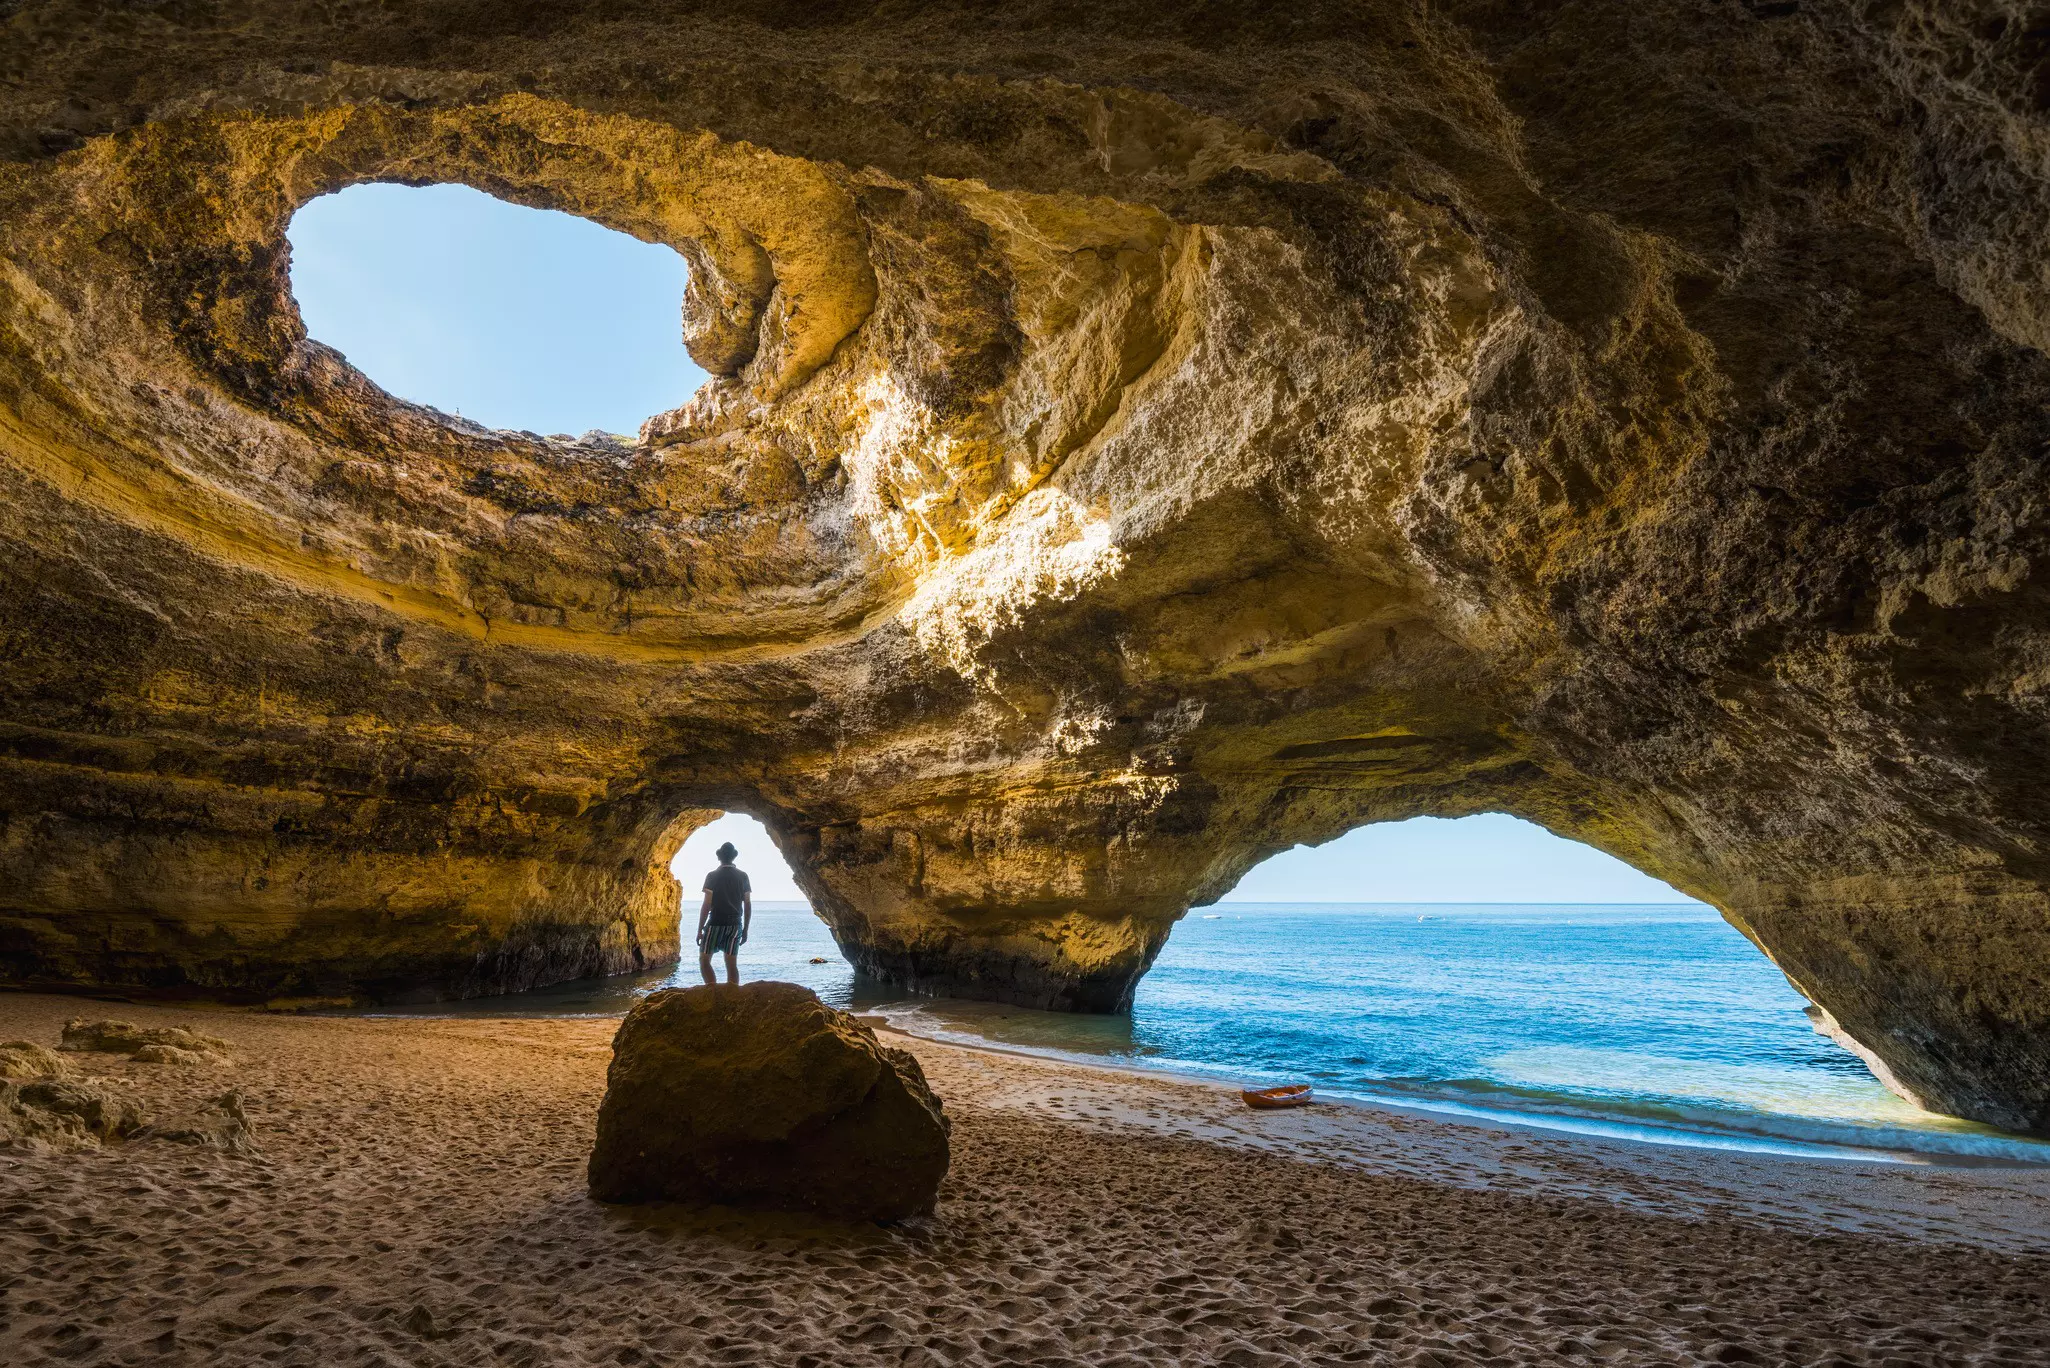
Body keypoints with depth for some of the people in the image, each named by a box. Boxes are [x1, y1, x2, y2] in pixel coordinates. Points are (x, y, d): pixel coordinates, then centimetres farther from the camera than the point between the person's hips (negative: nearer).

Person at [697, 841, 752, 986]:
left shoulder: (713, 876, -5)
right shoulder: (742, 877, 6)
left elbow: (706, 905, -9)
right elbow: (748, 905, 6)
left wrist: (700, 930, -5)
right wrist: (745, 930, 13)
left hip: (716, 923, -4)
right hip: (735, 925, 4)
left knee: (704, 960, 5)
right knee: (732, 964, 6)